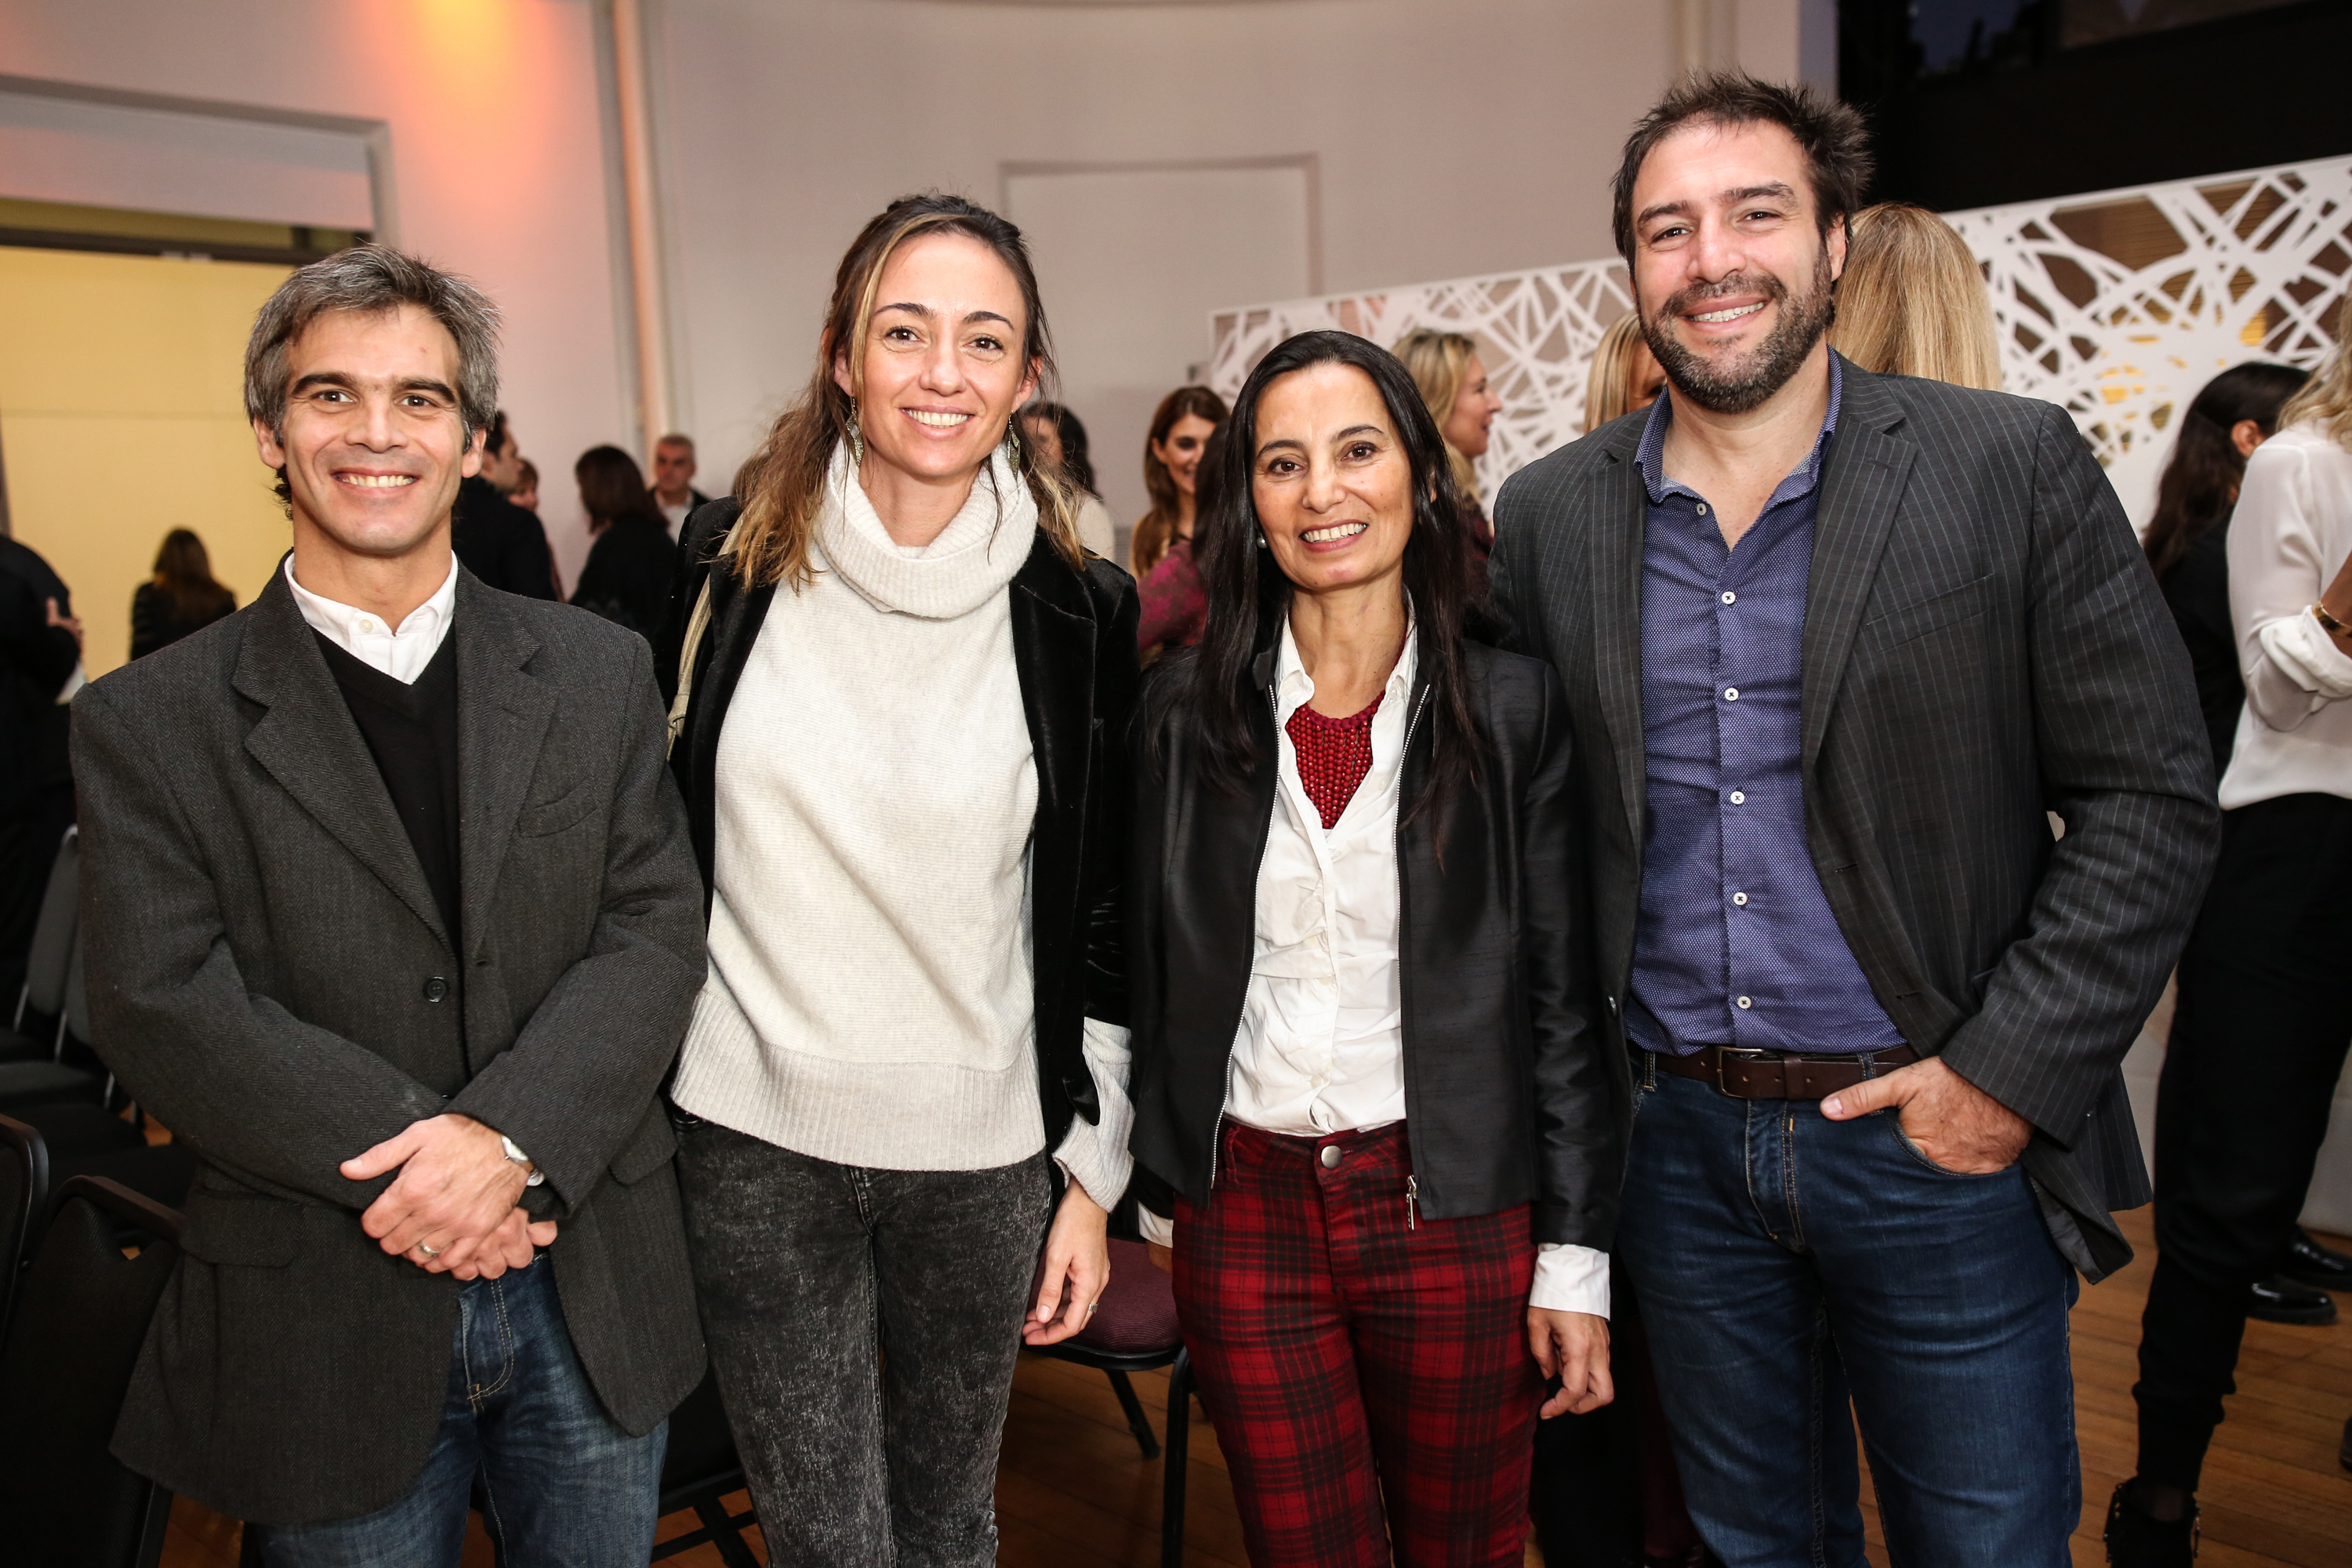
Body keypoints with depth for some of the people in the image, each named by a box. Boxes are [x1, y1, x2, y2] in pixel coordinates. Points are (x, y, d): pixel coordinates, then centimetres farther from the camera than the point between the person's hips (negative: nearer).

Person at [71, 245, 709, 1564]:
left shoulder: (601, 675, 3)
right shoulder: (147, 723, -2)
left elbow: (656, 930, -5)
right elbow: (163, 1009, -11)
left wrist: (510, 1137, -19)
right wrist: (418, 1162, -19)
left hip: (594, 1302, 2)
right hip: (329, 1327, -2)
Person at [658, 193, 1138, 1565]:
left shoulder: (1077, 612, -4)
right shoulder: (735, 562, -4)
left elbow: (1103, 914, 2)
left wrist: (1094, 1169, 2)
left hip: (983, 1146, 1)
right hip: (756, 1137, 0)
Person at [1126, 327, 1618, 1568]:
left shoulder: (1516, 706, -7)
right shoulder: (1186, 706, -1)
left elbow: (1564, 998, -5)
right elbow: (1152, 967, 6)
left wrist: (1576, 1256, -6)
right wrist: (1162, 1185, 9)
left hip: (1453, 1209, -1)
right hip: (1244, 1208, 2)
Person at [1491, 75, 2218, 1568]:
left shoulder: (2014, 467, -7)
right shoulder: (1549, 516, 1)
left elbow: (2153, 800, -6)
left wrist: (2012, 1071, -13)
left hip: (1943, 1143, -2)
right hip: (1679, 1143, 2)